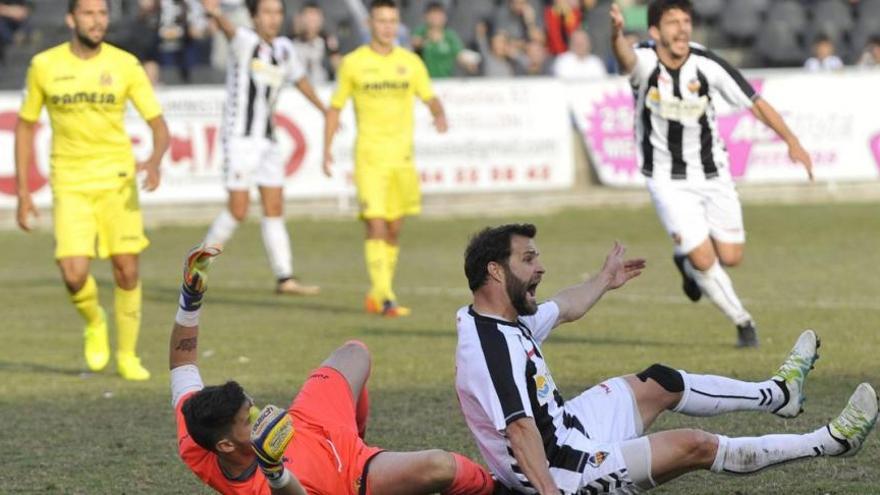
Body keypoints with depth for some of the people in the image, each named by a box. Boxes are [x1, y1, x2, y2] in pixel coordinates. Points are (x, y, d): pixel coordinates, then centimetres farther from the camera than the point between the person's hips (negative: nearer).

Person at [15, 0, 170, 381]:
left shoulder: (125, 65, -3)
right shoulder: (45, 65, -2)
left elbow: (158, 124, -2)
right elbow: (25, 126, 8)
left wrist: (155, 161, -24)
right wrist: (23, 192, 4)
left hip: (117, 180, 1)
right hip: (69, 184, -1)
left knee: (126, 270, -1)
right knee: (74, 275, -14)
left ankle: (127, 354, 20)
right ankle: (94, 323, 19)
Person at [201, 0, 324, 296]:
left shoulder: (284, 49, 10)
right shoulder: (245, 41, -10)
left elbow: (300, 80, 28)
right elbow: (229, 30, -34)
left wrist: (325, 112, 39)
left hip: (267, 139, 6)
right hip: (240, 136, -6)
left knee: (275, 209, 4)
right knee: (238, 210, -7)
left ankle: (284, 279, 6)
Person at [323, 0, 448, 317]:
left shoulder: (410, 62, 7)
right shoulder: (353, 63, 1)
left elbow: (430, 98, 10)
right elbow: (335, 108, 8)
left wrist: (439, 115, -14)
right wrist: (327, 149, 1)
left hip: (402, 155, 3)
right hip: (369, 155, -3)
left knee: (393, 230, 9)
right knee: (376, 226, -14)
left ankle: (377, 293, 25)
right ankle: (385, 297, -18)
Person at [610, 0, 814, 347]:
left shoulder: (707, 65, -15)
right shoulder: (644, 61, -21)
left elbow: (754, 102, -6)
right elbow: (626, 58, -46)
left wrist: (792, 141, -17)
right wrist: (617, 35, -71)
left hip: (713, 174, 3)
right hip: (668, 181, -3)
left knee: (730, 257, 5)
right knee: (705, 260, -8)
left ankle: (687, 261, 40)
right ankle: (743, 322, 16)